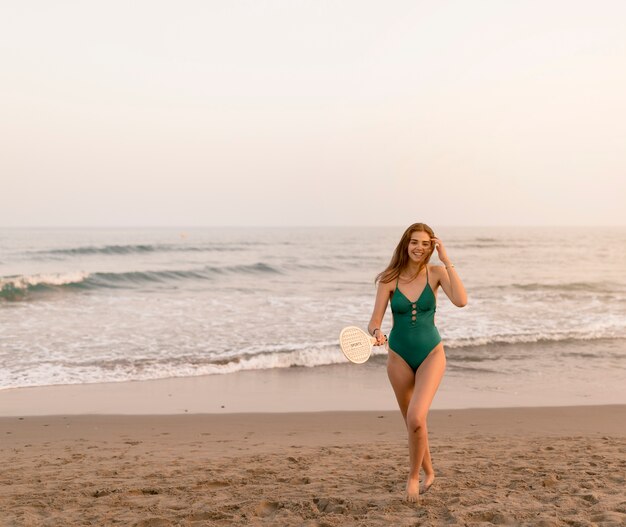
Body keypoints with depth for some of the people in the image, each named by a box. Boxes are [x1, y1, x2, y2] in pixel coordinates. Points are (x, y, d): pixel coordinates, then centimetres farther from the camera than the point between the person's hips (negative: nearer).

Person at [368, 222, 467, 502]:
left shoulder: (436, 273, -7)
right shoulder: (389, 279, -8)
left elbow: (461, 300, -24)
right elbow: (375, 321, -8)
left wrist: (447, 261, -23)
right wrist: (377, 333, -31)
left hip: (430, 354, -2)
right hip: (399, 356, 2)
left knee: (416, 418, -20)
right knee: (412, 422, 13)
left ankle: (414, 475, 4)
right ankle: (428, 472, 39)